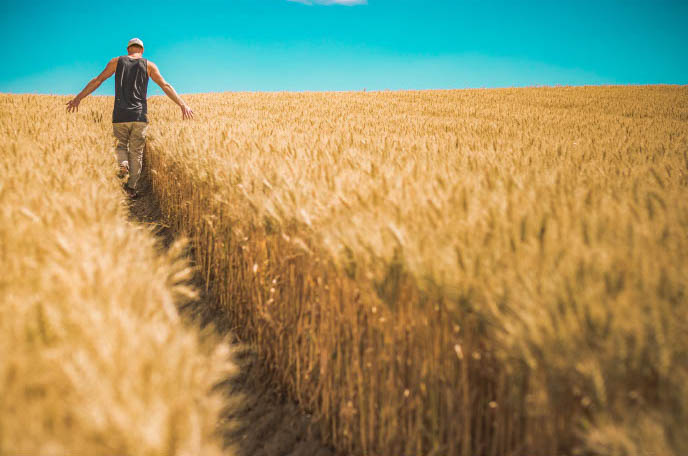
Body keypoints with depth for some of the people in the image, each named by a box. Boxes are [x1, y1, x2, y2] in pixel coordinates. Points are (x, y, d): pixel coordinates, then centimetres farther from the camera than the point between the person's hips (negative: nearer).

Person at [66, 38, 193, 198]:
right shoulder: (148, 65, 7)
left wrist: (78, 98, 10)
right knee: (136, 151, 7)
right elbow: (166, 86, 1)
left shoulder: (117, 61, 9)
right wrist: (183, 105, 1)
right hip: (140, 116, 0)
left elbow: (97, 80, 7)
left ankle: (123, 164, -13)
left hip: (120, 115, 0)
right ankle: (132, 187, 3)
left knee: (122, 143, 19)